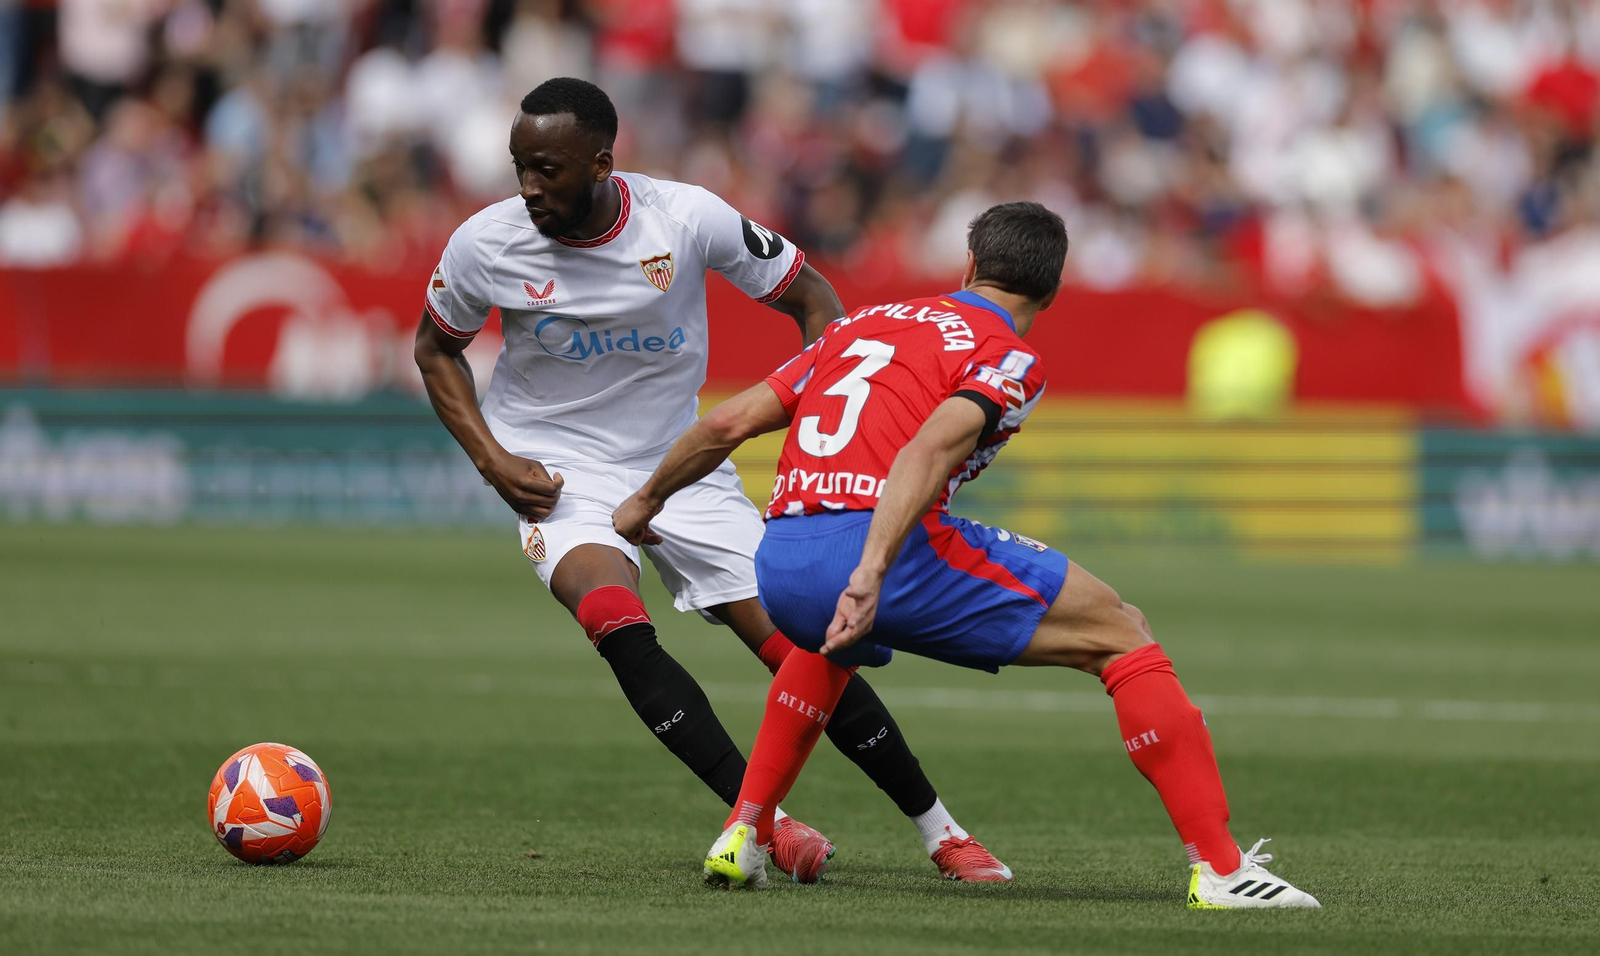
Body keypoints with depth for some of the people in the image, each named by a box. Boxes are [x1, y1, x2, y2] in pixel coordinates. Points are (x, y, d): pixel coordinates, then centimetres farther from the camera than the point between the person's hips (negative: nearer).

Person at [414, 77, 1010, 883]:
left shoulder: (687, 219, -17)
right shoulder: (487, 244, -15)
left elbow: (809, 297, -2)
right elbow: (436, 348, 5)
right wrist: (494, 461, -8)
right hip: (560, 474, -1)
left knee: (804, 648, -4)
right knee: (618, 624, -31)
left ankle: (942, 834, 13)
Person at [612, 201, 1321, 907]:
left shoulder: (866, 322, 26)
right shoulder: (1010, 359, 6)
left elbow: (728, 423, 24)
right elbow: (927, 451, -14)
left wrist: (646, 501, 40)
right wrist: (871, 575, -26)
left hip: (778, 567, 7)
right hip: (891, 549, -7)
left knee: (831, 642, 44)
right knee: (1123, 635, 5)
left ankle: (742, 837, 33)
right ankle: (1219, 868, -5)